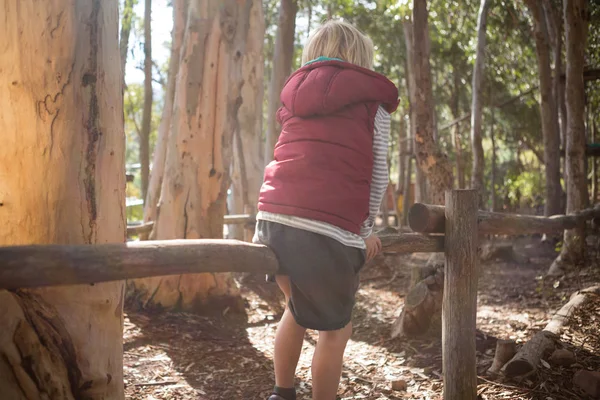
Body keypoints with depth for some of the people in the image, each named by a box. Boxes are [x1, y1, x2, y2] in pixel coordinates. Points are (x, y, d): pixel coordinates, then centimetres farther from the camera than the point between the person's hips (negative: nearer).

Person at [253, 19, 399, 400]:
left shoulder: (295, 93, 22)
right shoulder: (372, 97, 8)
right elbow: (378, 173, 6)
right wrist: (365, 230, 16)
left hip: (272, 219, 6)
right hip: (326, 229, -6)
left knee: (298, 307, 28)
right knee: (335, 329, 12)